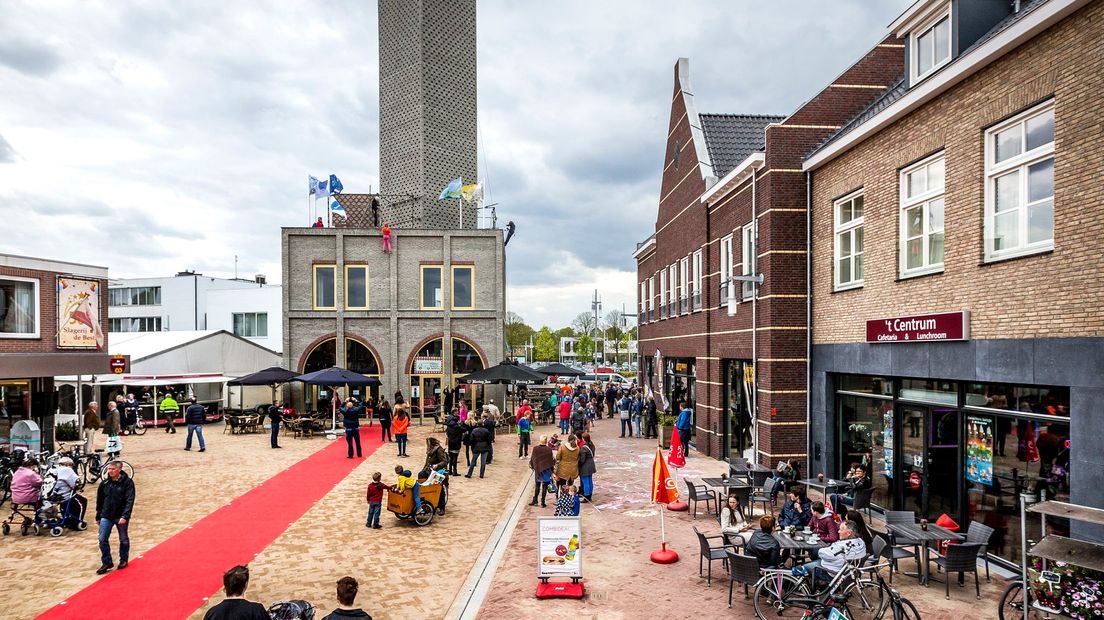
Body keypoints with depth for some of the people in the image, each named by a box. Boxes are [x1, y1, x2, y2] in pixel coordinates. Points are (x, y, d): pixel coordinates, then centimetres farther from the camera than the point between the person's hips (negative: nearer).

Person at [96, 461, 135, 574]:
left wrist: (125, 516, -24)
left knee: (124, 540, 11)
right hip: (106, 516, 3)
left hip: (121, 517, -3)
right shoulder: (104, 484, 1)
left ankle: (124, 560, 29)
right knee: (102, 539, -3)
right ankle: (106, 562, 11)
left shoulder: (127, 482, -11)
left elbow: (130, 500, -16)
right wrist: (98, 517, 14)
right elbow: (99, 501, 12)